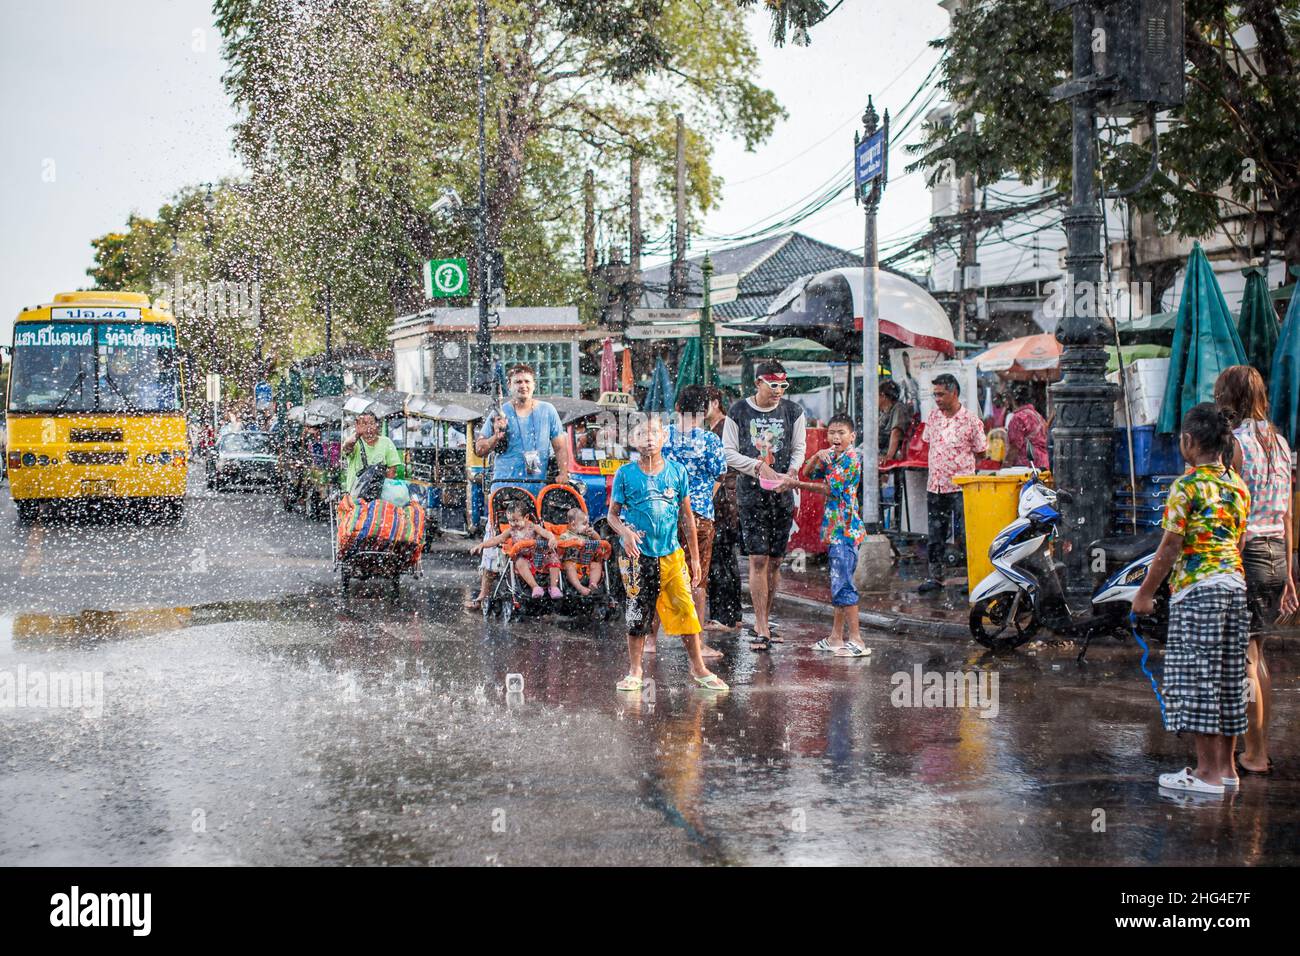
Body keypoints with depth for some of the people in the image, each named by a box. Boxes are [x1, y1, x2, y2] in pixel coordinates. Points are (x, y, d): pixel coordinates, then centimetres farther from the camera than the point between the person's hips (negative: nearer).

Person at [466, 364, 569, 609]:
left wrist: (563, 473, -2)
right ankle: (484, 593, -4)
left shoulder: (547, 411, 11)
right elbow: (479, 450, 9)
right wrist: (497, 436, -9)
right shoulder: (499, 414, 7)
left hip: (539, 486, 1)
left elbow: (560, 446, 12)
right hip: (505, 484, -1)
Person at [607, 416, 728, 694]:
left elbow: (687, 517, 9)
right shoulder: (625, 474, -1)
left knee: (685, 609, -4)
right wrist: (625, 532, -18)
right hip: (637, 556, -1)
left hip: (671, 554, 1)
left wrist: (695, 557, 9)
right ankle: (634, 671, 16)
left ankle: (698, 669, 7)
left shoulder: (677, 472, 3)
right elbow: (613, 514, 4)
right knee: (637, 612, 3)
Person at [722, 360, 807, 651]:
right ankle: (762, 629, -7)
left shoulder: (792, 412, 6)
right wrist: (759, 467, -13)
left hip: (782, 494, 3)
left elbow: (799, 450, 9)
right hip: (751, 492, -3)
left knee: (775, 561, 6)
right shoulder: (738, 412, -1)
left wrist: (790, 473, -11)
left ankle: (762, 622, 19)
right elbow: (728, 452, 0)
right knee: (758, 559, -9)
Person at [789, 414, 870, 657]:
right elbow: (806, 475, 16)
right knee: (838, 583, 14)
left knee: (843, 584, -10)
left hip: (845, 529, -9)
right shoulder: (830, 457, 15)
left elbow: (830, 489, -14)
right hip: (834, 528, 9)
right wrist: (816, 458, -3)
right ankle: (836, 637, 20)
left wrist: (798, 485, -7)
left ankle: (855, 640, -8)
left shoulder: (850, 458, -11)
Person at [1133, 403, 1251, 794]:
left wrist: (1146, 592, -4)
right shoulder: (1238, 486, 10)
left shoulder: (1187, 486, -11)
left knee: (1198, 677, -3)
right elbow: (1238, 543, 15)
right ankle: (1226, 765, 18)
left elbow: (1169, 548, -12)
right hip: (1234, 584, 8)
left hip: (1196, 588, -8)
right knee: (1227, 674, 12)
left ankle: (1208, 772, -3)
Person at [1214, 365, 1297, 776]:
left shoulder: (1235, 443, -12)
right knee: (1255, 653, 16)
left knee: (1243, 657, -1)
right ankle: (1261, 749, 22)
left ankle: (1254, 754, 4)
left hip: (1246, 555, -8)